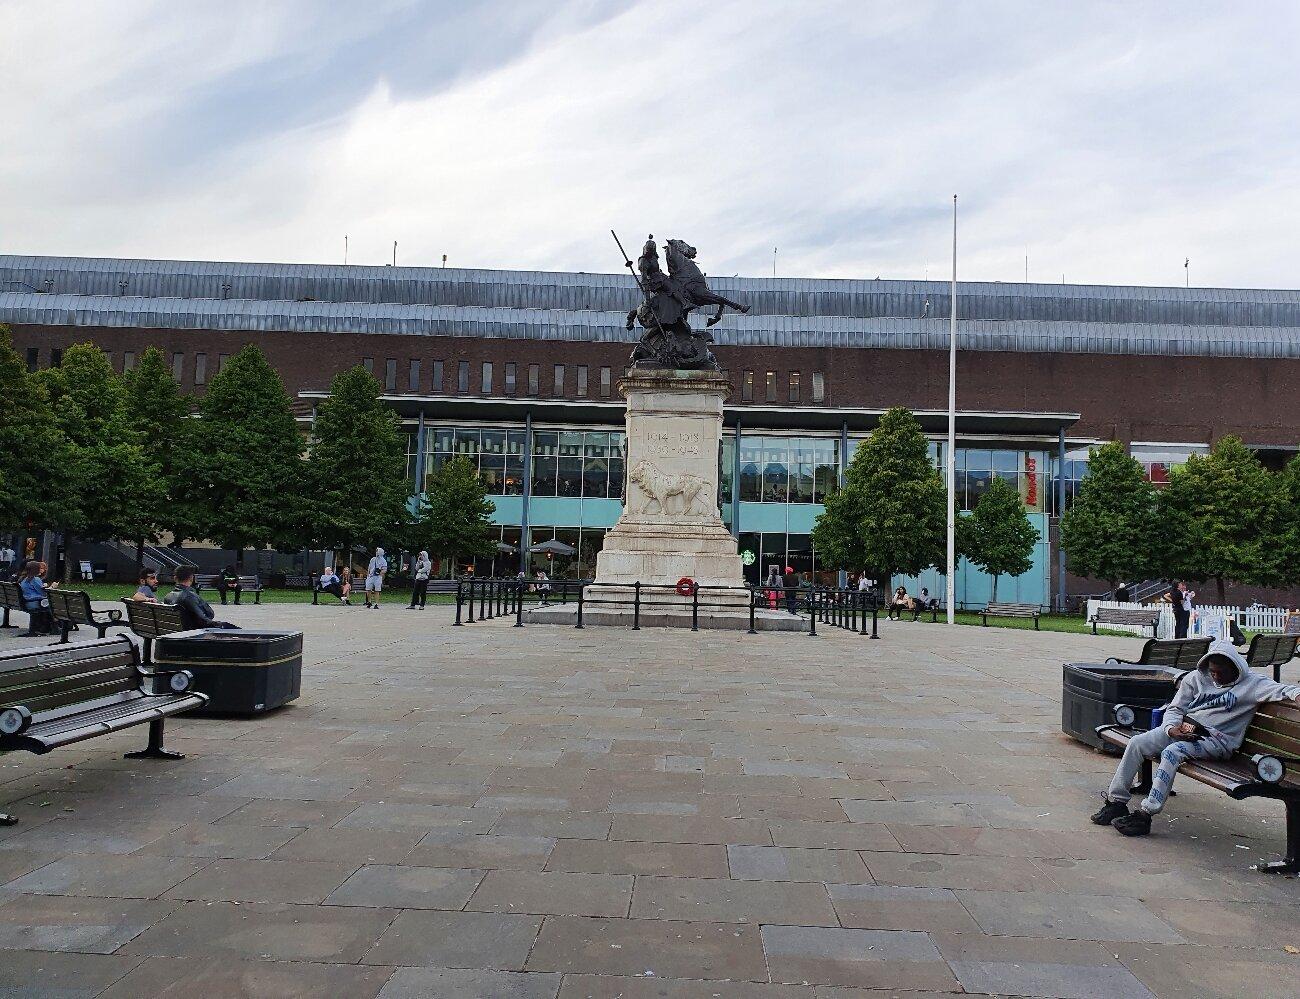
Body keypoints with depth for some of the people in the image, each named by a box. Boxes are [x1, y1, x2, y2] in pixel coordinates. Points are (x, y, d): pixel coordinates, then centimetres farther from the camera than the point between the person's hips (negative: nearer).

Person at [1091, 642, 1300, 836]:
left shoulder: (1251, 683, 3)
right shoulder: (1196, 678, 13)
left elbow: (1282, 689, -12)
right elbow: (1174, 709, 11)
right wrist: (1172, 728, -8)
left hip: (1217, 739, -5)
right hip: (1182, 730, 5)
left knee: (1172, 752, -33)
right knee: (1136, 744, -16)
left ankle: (1145, 815, -31)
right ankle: (1116, 801, -8)